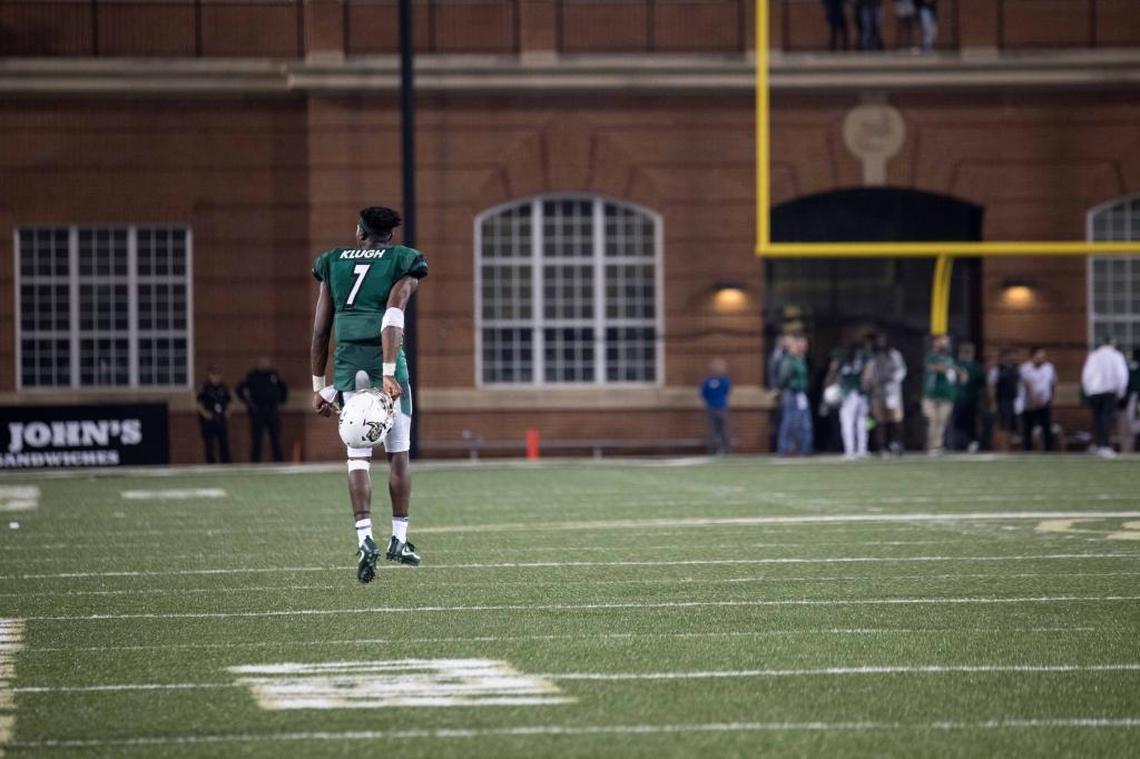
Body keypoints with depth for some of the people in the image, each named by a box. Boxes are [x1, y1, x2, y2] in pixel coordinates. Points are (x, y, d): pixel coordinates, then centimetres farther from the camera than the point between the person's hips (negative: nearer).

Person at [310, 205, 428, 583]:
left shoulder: (333, 264, 14)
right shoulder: (402, 263, 4)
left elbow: (320, 332, 11)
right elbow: (393, 318, -12)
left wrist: (318, 387, 16)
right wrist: (389, 374, -18)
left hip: (347, 365, 2)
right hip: (385, 362, -2)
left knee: (358, 455, 3)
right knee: (398, 452, 11)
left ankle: (365, 538, -12)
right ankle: (399, 539, 16)